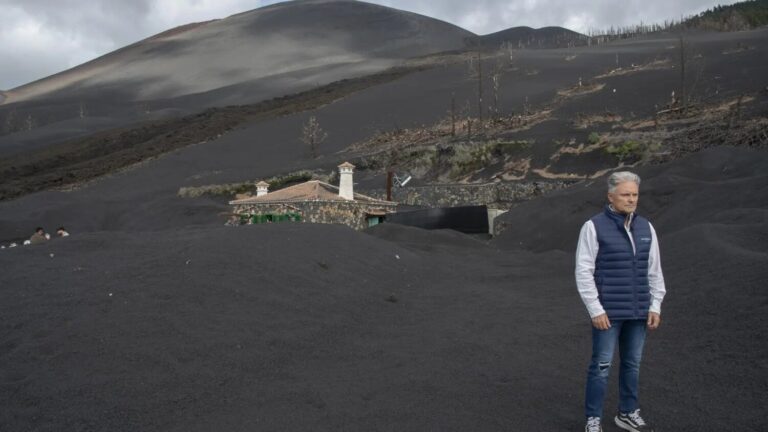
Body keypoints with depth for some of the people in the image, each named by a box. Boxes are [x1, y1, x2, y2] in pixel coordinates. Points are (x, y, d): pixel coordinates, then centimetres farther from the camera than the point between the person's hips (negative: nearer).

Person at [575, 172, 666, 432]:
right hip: (608, 312, -5)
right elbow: (584, 271, -10)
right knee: (601, 366, 0)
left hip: (638, 312, 5)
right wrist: (595, 310, -13)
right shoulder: (594, 227, -8)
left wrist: (655, 306, 7)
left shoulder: (645, 227, 8)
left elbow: (654, 271, 12)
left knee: (632, 364, 14)